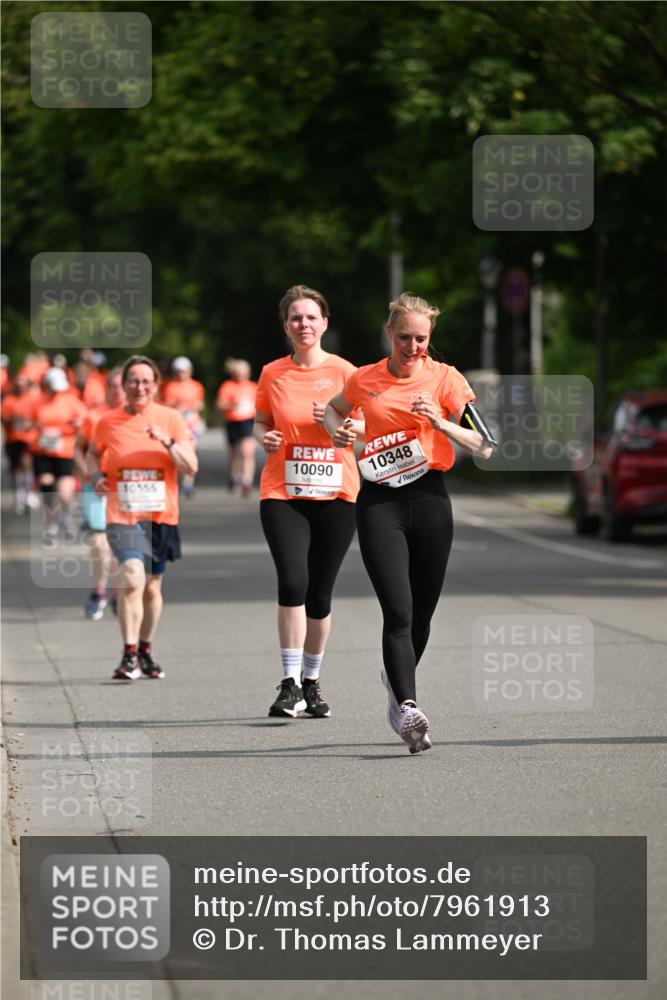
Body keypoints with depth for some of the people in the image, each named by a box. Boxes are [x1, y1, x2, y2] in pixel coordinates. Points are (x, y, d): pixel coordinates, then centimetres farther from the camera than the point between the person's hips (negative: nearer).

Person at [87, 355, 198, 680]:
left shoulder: (171, 419, 0)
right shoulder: (108, 422, 1)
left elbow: (191, 467, -5)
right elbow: (93, 453, 19)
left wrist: (168, 442, -20)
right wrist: (96, 476, -1)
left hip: (161, 516, 2)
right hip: (123, 515, -2)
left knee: (151, 587, 12)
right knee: (132, 577, -23)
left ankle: (145, 650, 33)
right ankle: (129, 655, -18)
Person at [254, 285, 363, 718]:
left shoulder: (344, 372, 1)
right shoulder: (273, 374, 5)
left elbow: (368, 426, 6)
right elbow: (261, 421, 18)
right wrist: (264, 436, -5)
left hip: (336, 493, 0)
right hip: (282, 493, 0)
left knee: (320, 594, 5)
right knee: (292, 582, -17)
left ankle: (312, 682, 22)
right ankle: (290, 683, -12)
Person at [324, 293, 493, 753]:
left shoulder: (445, 378, 0)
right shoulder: (365, 379, 5)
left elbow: (484, 447, -4)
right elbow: (334, 408, 27)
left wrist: (442, 423, -19)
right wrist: (337, 429, 5)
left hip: (429, 498, 1)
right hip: (380, 501, -1)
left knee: (421, 612, 10)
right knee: (398, 610, -15)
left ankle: (398, 679, 39)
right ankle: (408, 708, -22)